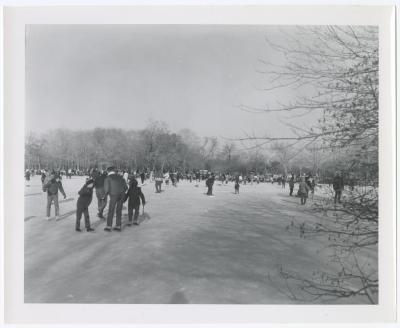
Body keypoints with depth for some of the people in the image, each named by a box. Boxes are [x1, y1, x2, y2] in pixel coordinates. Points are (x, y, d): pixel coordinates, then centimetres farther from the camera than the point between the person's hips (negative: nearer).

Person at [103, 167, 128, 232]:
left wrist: (105, 195, 12)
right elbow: (126, 187, 14)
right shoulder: (120, 177, 16)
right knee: (119, 211, 12)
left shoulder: (107, 179, 2)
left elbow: (106, 189, -7)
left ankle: (109, 226, 9)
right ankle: (118, 226, 15)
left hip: (114, 195, -4)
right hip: (121, 195, 4)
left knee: (111, 211, 7)